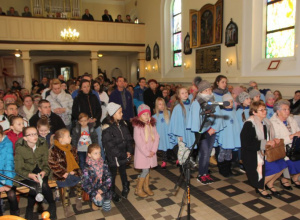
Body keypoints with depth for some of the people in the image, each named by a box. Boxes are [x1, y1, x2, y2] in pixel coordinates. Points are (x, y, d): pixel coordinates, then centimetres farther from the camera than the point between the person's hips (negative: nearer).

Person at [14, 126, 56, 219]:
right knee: (35, 185, -31)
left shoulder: (43, 144, -4)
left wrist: (44, 172, -24)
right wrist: (31, 175, -29)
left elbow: (46, 163, -1)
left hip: (40, 171, 2)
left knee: (43, 184, -28)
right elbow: (18, 169, -11)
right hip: (25, 174, -2)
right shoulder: (19, 148, -11)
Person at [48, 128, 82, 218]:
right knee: (65, 191, 4)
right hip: (62, 175, -5)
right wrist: (62, 173, -16)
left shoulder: (72, 148, 3)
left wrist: (74, 170, -3)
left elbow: (76, 160, 10)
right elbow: (52, 164, -15)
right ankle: (67, 208, 24)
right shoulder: (54, 150, -16)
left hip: (73, 173, 5)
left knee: (79, 185, 10)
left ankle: (79, 200, 38)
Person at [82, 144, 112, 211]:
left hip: (105, 190, 2)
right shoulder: (87, 169, -15)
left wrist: (101, 190, -20)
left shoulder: (104, 166, -7)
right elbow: (85, 185, -14)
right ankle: (94, 201, 11)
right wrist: (95, 193, -22)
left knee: (107, 208, 1)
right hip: (94, 191, -2)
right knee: (99, 202, -24)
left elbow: (109, 179, -8)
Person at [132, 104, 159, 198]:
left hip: (151, 152, 5)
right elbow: (138, 141, -16)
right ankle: (138, 189, 12)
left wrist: (153, 150, -9)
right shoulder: (137, 126, -13)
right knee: (145, 171, -5)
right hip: (142, 153, -5)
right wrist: (147, 153, -15)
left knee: (148, 170, 12)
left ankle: (146, 187, 30)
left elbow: (156, 137, 2)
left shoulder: (152, 124, 4)